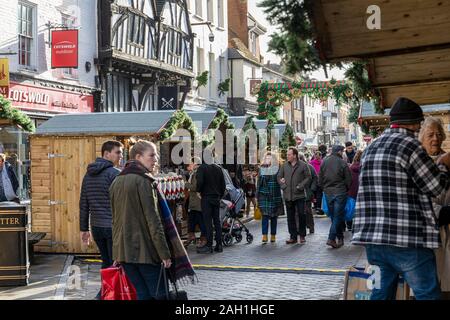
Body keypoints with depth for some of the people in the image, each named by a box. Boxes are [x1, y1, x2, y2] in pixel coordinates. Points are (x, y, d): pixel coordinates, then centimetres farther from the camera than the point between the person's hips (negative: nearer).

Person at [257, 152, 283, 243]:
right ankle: (265, 235, -8)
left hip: (275, 196, -1)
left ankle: (273, 235, 15)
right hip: (264, 195, 1)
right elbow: (259, 182, 13)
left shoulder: (277, 169, 1)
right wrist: (257, 194, 8)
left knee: (274, 216, 6)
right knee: (265, 215, -7)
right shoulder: (262, 169, 10)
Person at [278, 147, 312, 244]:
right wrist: (283, 186, -2)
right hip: (288, 195, 4)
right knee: (290, 217, 7)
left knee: (302, 215, -1)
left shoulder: (303, 165, -2)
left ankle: (302, 235, 13)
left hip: (299, 195, -4)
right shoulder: (284, 166, 9)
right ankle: (293, 237, 14)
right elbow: (279, 177, 13)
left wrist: (300, 186, -12)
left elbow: (308, 178, -3)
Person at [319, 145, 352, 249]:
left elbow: (320, 179, 8)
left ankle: (340, 238, 21)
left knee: (334, 216, 13)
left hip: (328, 193, 4)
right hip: (340, 192, -4)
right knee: (338, 216, -2)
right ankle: (331, 238, -11)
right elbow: (348, 180, -6)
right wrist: (345, 189, 11)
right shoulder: (342, 163, -9)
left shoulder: (324, 162, 3)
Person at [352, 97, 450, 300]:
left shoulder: (371, 148, 15)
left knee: (383, 290, 14)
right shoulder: (409, 144, -9)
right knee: (428, 294, 1)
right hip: (408, 239, -8)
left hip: (372, 237, 8)